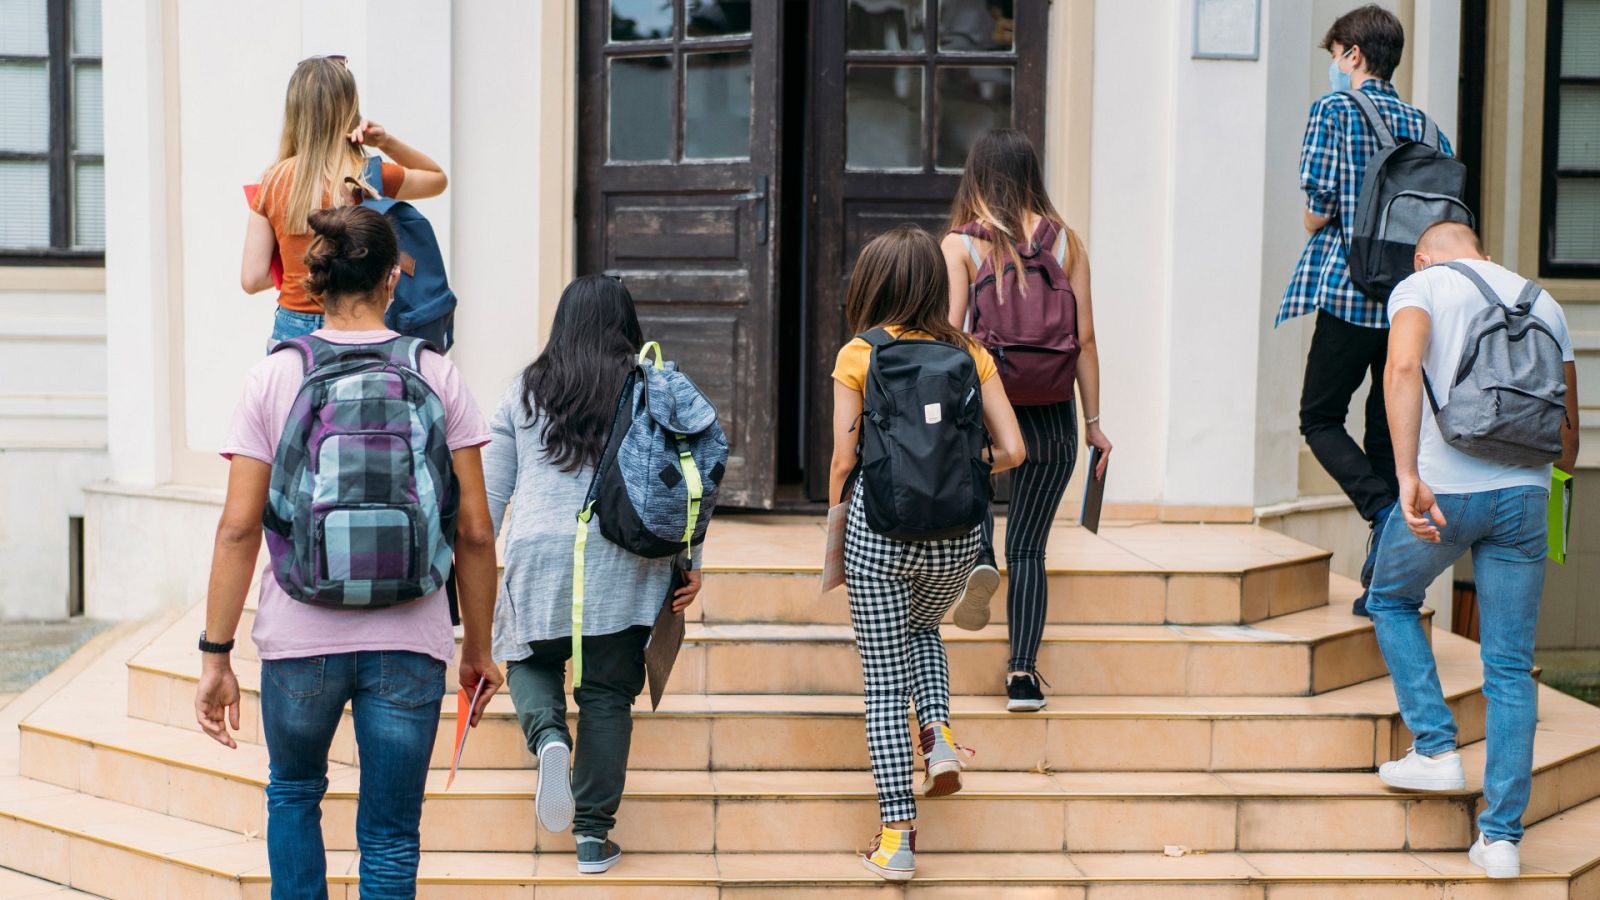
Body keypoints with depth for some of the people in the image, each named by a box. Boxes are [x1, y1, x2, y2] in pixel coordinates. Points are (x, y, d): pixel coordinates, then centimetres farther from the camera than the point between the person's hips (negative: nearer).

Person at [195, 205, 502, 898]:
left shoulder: (273, 377, -2)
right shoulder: (437, 378, -1)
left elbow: (238, 529, -6)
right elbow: (475, 532, -1)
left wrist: (216, 657, 0)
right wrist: (478, 648, 10)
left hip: (300, 635, 0)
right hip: (409, 642, 0)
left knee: (293, 793, 26)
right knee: (391, 837, 10)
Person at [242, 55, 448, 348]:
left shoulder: (272, 181, 0)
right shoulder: (370, 178, -7)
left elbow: (252, 279, 0)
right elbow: (438, 178, 14)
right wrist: (387, 141, 1)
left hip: (289, 330, 3)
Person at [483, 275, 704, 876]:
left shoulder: (524, 391, 9)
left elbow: (491, 487, 11)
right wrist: (691, 561, 6)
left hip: (538, 555, 1)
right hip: (625, 560, -1)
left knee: (531, 659, 23)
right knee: (608, 694, 7)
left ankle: (549, 737, -8)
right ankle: (593, 834, 8)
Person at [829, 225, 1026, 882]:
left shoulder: (858, 357, -3)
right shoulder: (970, 354, 4)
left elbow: (843, 462, -5)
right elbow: (1012, 451, 0)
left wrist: (835, 532, 11)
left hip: (880, 525, -3)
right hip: (958, 532, 3)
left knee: (883, 680, 6)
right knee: (922, 630, 32)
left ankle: (897, 835, 4)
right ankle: (940, 735, 7)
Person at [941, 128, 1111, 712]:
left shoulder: (960, 243, -3)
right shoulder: (1065, 240, 3)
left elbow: (950, 335, -9)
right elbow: (1084, 337, 2)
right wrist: (1093, 421, 7)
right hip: (1053, 417, 2)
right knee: (1029, 549, 11)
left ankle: (978, 557, 2)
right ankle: (1023, 675, 8)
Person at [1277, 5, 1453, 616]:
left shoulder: (1333, 111, -4)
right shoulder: (1423, 125, 12)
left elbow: (1317, 209, -10)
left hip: (1348, 291, -5)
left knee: (1320, 418, 8)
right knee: (1388, 431, 12)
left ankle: (1386, 515, -16)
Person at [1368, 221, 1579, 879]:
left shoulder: (1421, 286, 4)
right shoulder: (1543, 301, 17)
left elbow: (1403, 368, -19)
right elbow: (1568, 436, 18)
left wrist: (1408, 475, -25)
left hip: (1447, 488, -3)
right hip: (1525, 494, 4)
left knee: (1391, 600, 25)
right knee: (1511, 668, 7)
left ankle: (1436, 749, 15)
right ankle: (1502, 834, 7)